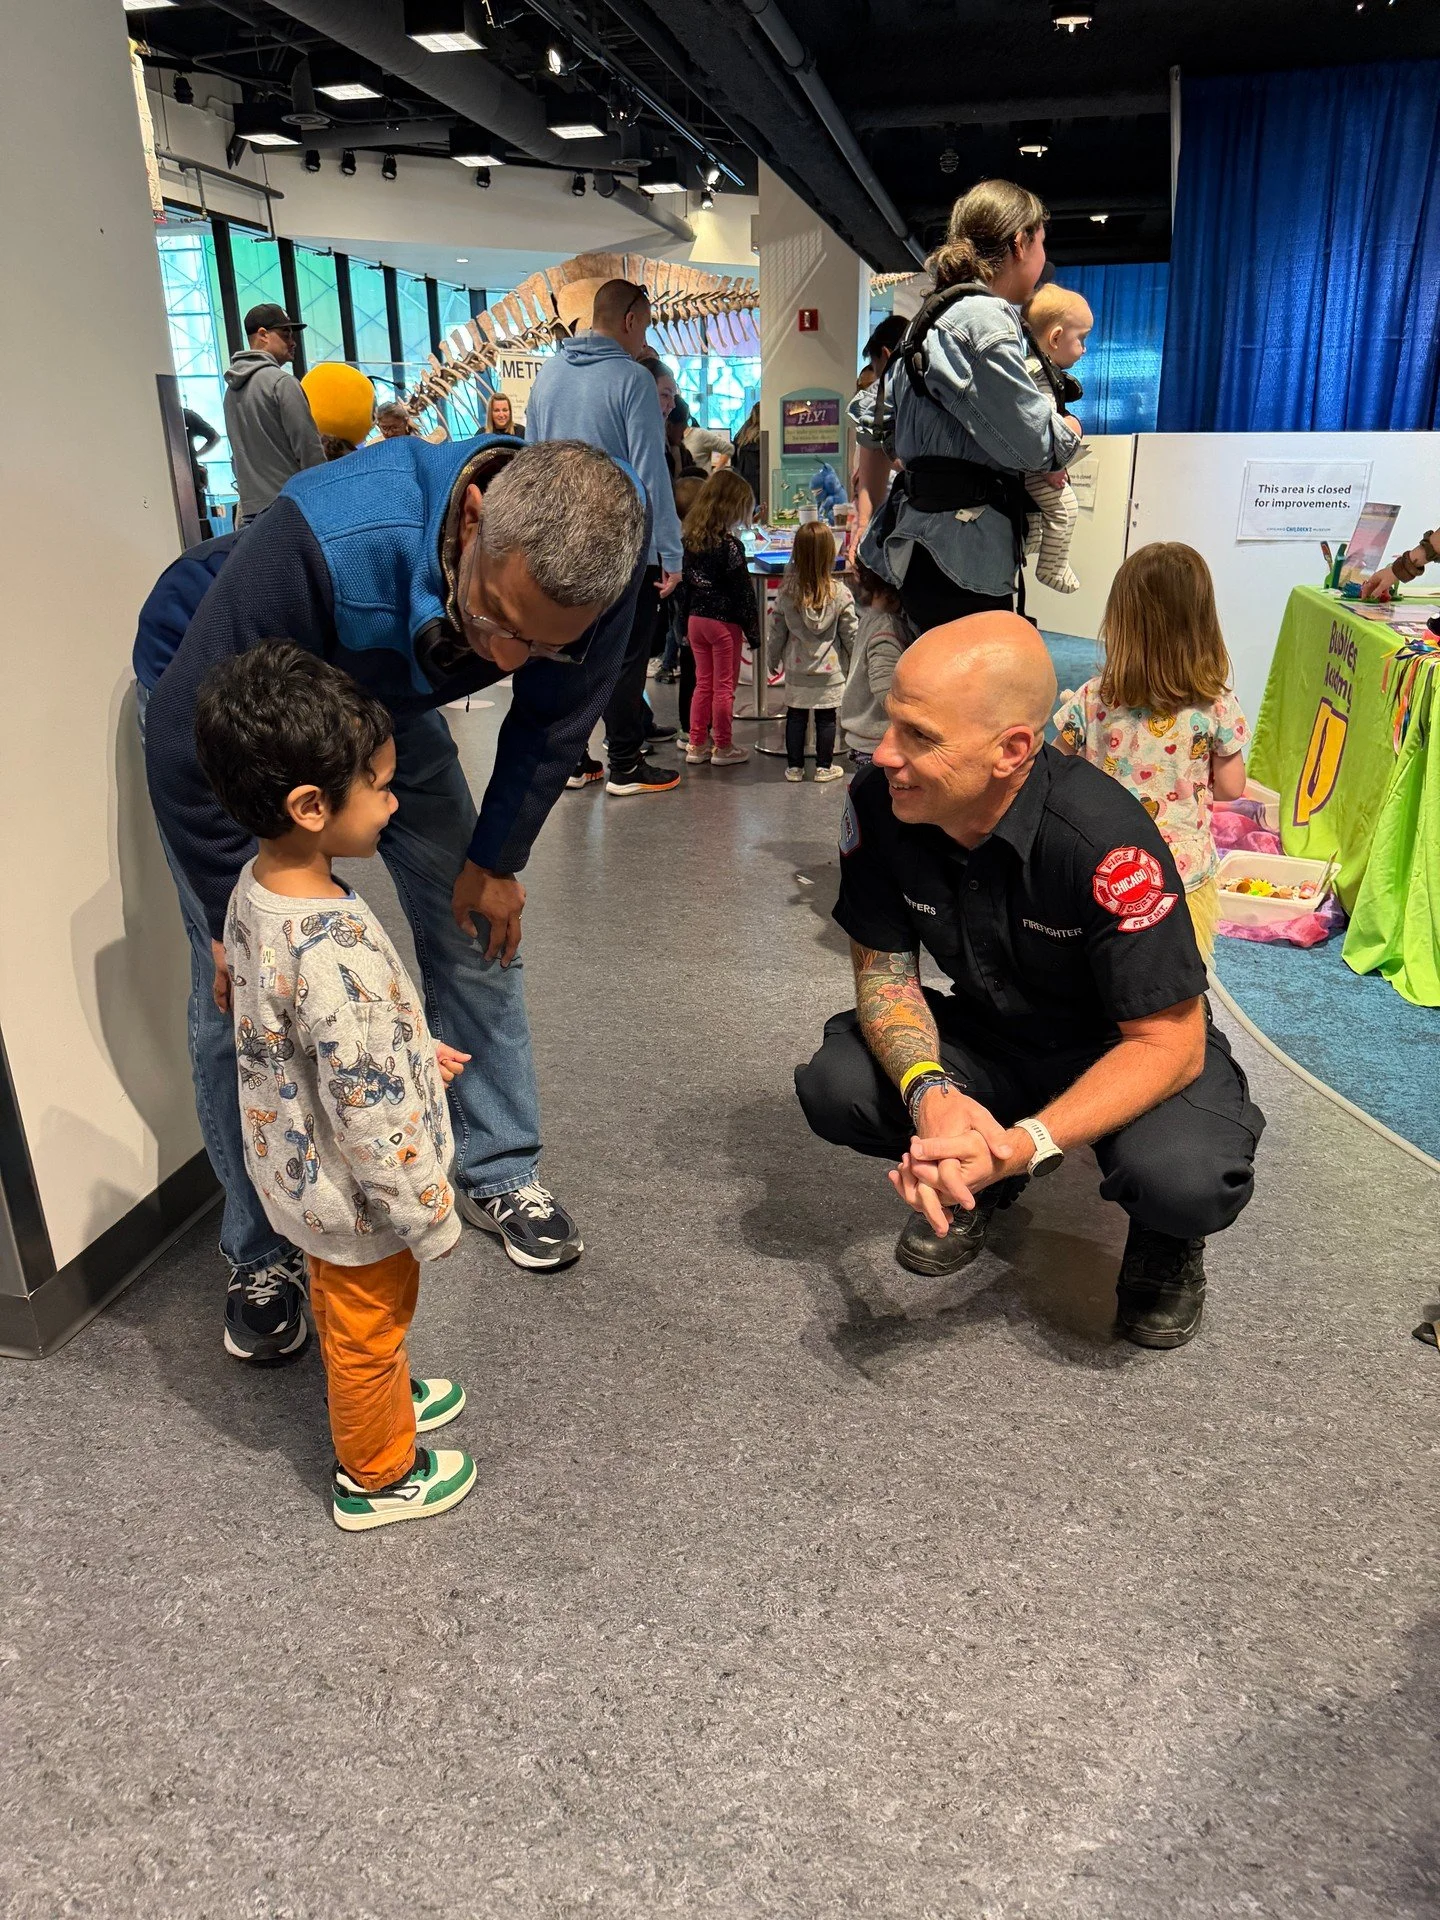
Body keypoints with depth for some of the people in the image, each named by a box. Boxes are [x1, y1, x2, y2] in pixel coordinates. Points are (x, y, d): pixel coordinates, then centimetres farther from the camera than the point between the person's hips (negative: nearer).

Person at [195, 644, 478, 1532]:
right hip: (356, 1199, -8)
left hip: (300, 1173, 8)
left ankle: (387, 1393, 58)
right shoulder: (337, 953, -38)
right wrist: (432, 1219, -17)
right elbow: (373, 1119, -30)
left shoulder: (257, 886, -9)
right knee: (368, 1330, 18)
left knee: (355, 1315, 31)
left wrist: (415, 1047, 12)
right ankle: (377, 1475, 43)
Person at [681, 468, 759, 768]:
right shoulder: (730, 545, -17)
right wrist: (753, 631, -8)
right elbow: (743, 591, -15)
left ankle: (697, 744, 20)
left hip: (696, 618, 7)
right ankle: (722, 748, 13)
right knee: (724, 686, 4)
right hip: (724, 621, -6)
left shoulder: (690, 539, 3)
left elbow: (686, 582, 8)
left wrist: (685, 623, 15)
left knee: (703, 683, 16)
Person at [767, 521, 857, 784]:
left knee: (795, 716, 12)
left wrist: (772, 661, 13)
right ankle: (824, 767, 17)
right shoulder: (840, 593, -11)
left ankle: (794, 766, 19)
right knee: (826, 718, 9)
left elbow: (777, 632, -1)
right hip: (830, 671, -1)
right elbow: (850, 634, -5)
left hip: (796, 670, 1)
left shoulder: (787, 591, -8)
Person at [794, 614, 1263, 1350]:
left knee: (1185, 1178, -34)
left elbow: (1168, 1042, -27)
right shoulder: (878, 801, -20)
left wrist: (1023, 1145, -41)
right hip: (991, 1033, 4)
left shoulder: (1103, 838, -34)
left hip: (1135, 1045, -4)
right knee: (833, 1087, -20)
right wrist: (928, 1092, -31)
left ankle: (1167, 1237, 7)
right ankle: (975, 1181, 12)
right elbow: (883, 967, -10)